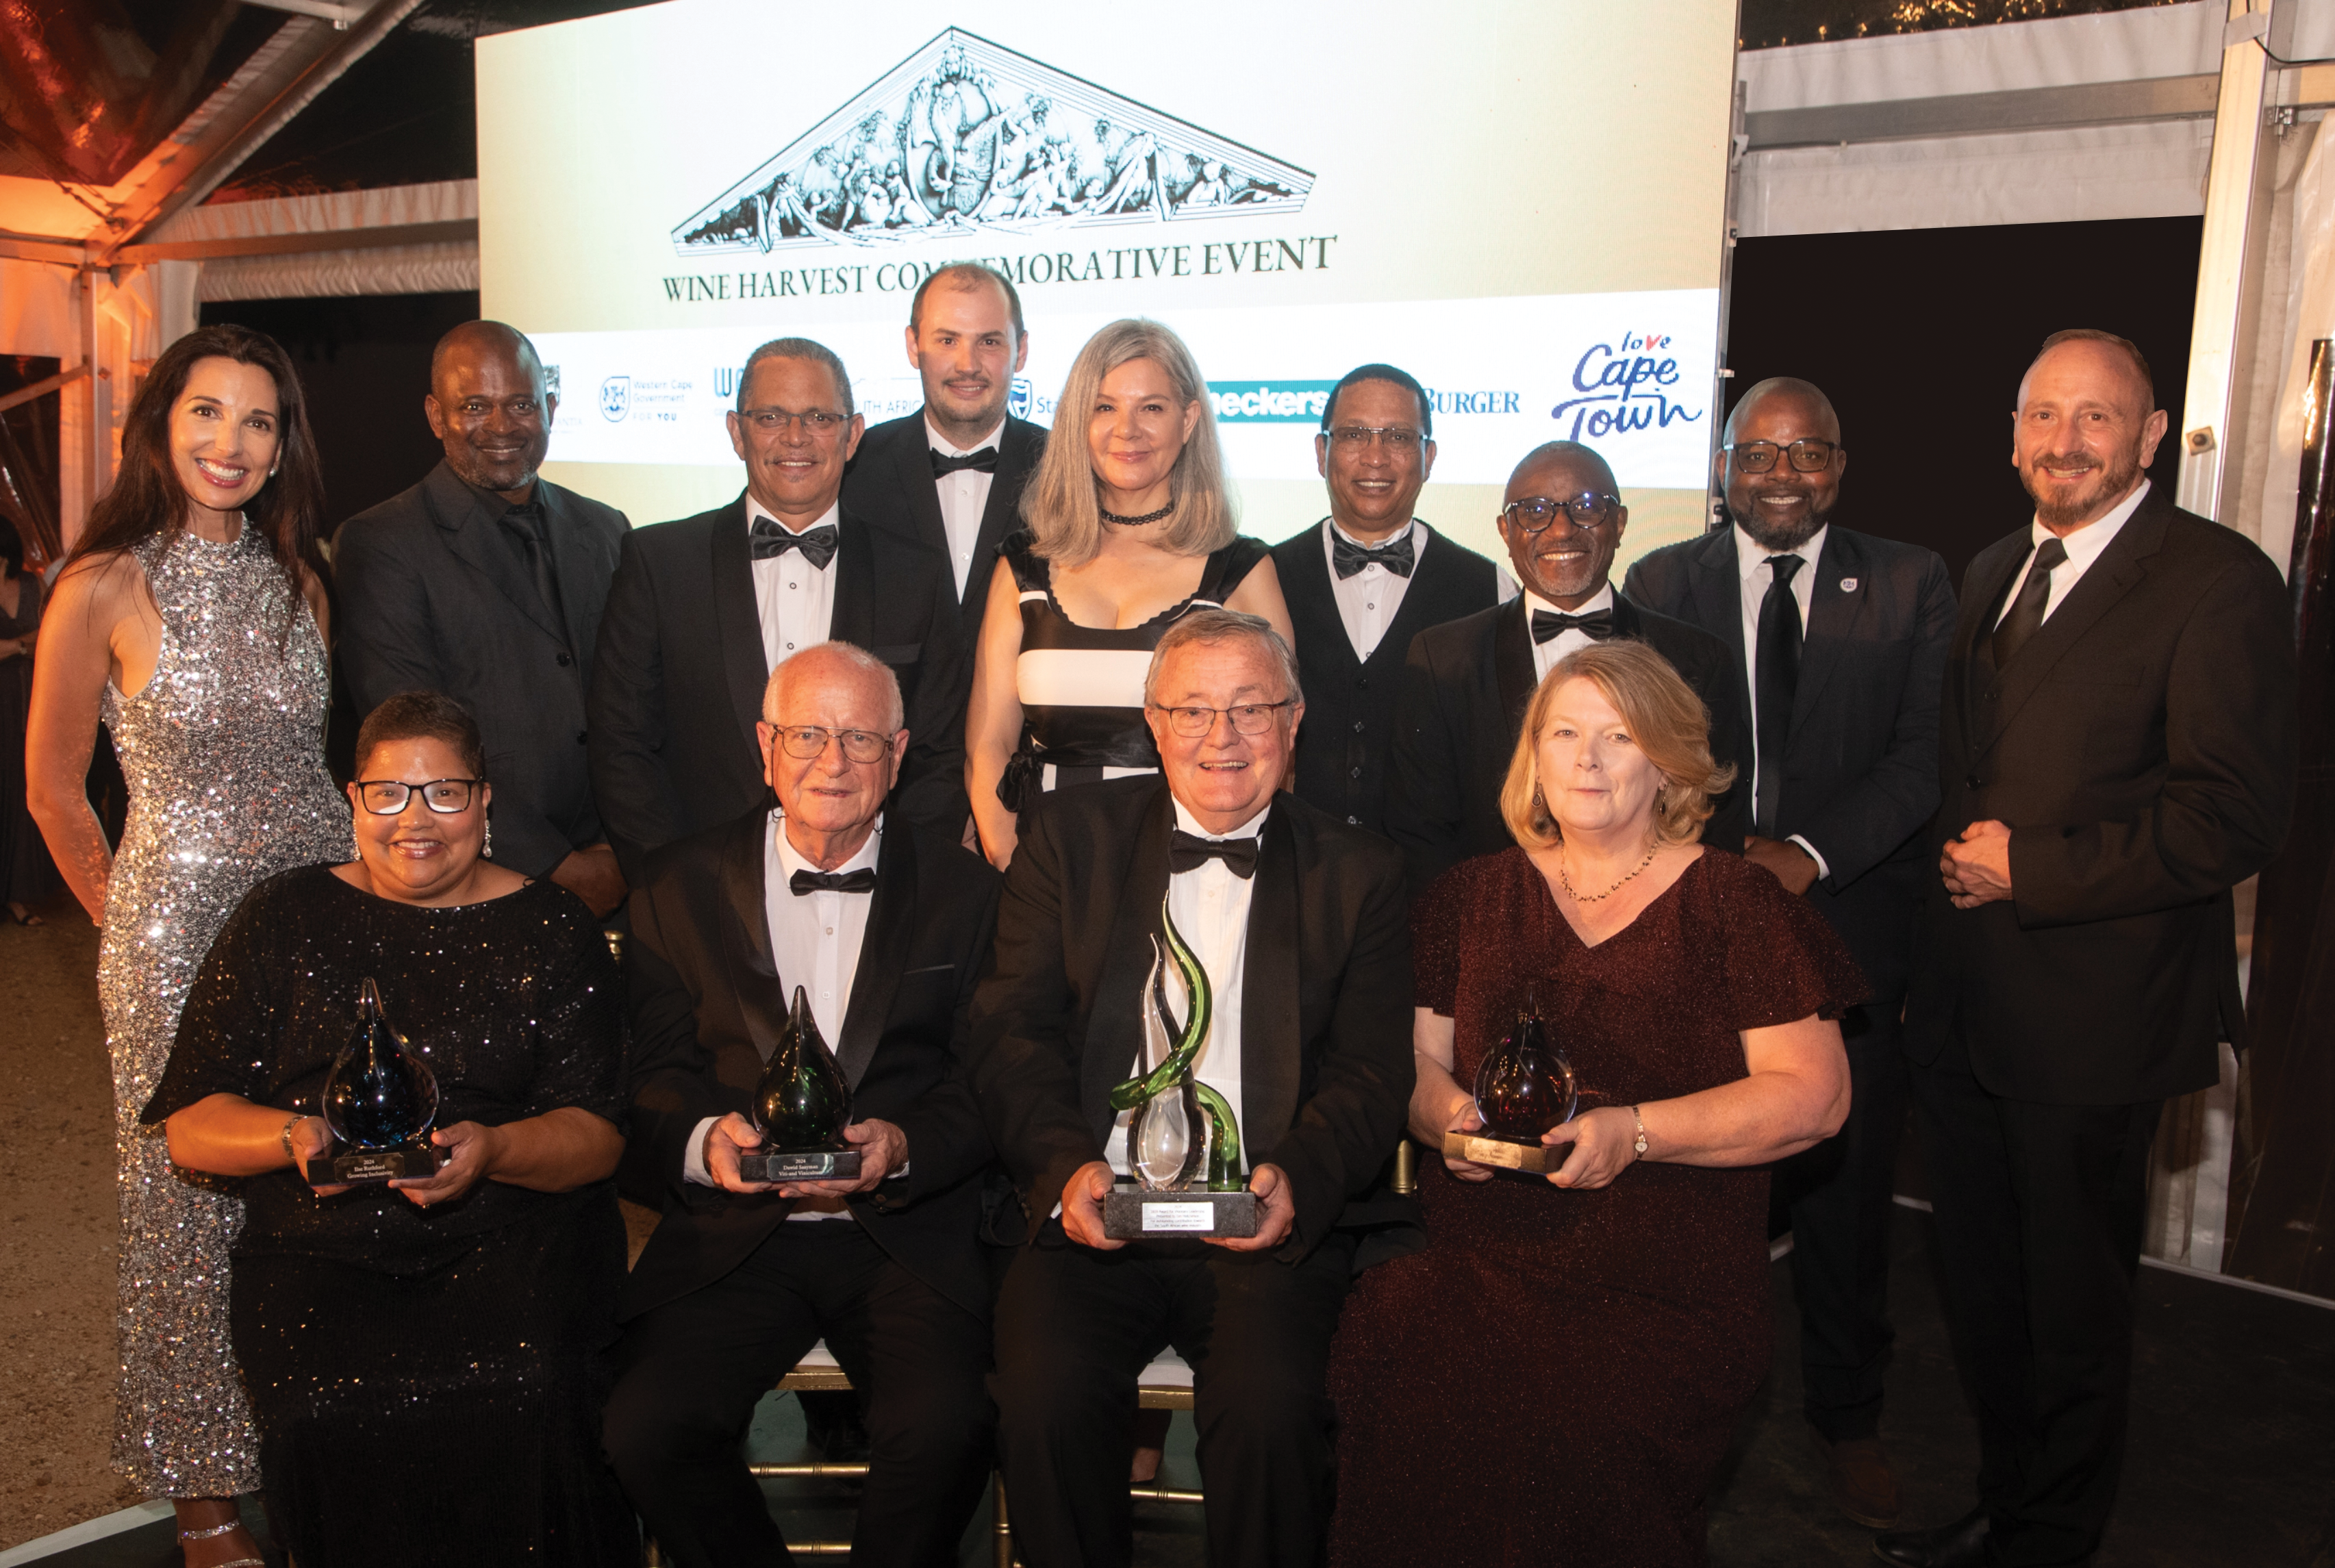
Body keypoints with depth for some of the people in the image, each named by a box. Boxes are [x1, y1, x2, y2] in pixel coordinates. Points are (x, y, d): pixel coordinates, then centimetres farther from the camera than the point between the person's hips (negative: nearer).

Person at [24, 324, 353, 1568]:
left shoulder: (298, 578, 6)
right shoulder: (104, 589, -7)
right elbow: (53, 790, 1)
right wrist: (130, 925, 5)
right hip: (179, 929, -4)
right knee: (190, 1200, 8)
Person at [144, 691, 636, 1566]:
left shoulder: (552, 930, 8)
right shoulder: (282, 921, 12)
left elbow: (598, 1135, 1)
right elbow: (189, 1125, 8)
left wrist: (491, 1151, -20)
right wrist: (295, 1136, -14)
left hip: (515, 1236, -1)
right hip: (320, 1252, 1)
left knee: (524, 1396, -30)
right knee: (327, 1415, -28)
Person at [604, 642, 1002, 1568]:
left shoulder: (962, 890, 7)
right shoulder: (683, 886, 10)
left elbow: (986, 1082, 4)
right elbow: (654, 1072, 7)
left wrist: (904, 1146, -17)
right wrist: (702, 1141, -15)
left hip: (905, 1235, -1)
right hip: (733, 1234, 2)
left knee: (945, 1427, -26)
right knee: (647, 1427, -22)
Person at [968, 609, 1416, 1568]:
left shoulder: (1358, 872, 10)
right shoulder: (1071, 836, 11)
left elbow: (1370, 1075, 4)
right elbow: (1011, 1030, 4)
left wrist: (1298, 1182, -16)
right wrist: (1066, 1165, -15)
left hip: (1273, 1230, 0)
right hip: (1092, 1215, 1)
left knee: (1269, 1407, -27)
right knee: (1044, 1396, -25)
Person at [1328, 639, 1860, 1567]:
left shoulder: (1735, 904, 4)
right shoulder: (1475, 896, 14)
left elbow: (1815, 1096, -2)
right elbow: (1414, 1052, 15)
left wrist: (1636, 1132, -14)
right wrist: (1446, 1113, -8)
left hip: (1662, 1291, -2)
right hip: (1470, 1269, 3)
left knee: (1578, 1443, -30)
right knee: (1397, 1407, -26)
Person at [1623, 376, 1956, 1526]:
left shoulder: (1910, 585, 5)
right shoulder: (1658, 584, 6)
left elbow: (1924, 753, -2)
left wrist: (1812, 852, -15)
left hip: (1848, 924, 0)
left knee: (1846, 1188, 10)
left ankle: (1846, 1418, 30)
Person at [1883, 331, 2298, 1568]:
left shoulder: (2218, 582, -11)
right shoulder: (1989, 574, 12)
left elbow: (2237, 816, -18)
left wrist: (2030, 871, -17)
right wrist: (1954, 869, 7)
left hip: (2091, 1016, -6)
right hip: (1962, 1005, 7)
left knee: (2073, 1312, 10)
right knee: (1981, 1292, 19)